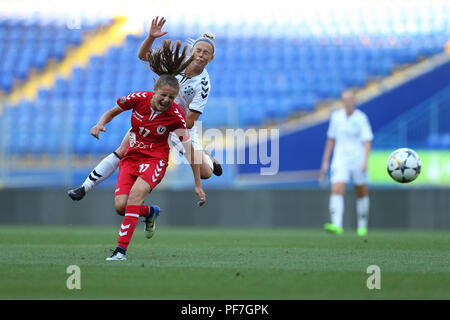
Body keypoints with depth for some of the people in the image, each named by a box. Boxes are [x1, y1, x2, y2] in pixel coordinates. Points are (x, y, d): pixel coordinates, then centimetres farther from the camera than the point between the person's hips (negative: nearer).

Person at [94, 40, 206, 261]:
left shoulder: (175, 116, -16)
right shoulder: (138, 99, -10)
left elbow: (189, 148, -16)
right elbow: (112, 112, 8)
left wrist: (198, 185, -18)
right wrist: (100, 124, -15)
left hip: (155, 160, -4)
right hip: (131, 157, 4)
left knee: (135, 195, -31)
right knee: (120, 206, -13)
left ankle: (121, 249, -32)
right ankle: (151, 212, 23)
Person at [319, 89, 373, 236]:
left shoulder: (361, 118, -7)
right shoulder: (336, 116, 4)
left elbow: (367, 141, -11)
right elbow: (331, 139, 13)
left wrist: (365, 161, -25)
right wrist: (325, 161, 12)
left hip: (358, 160, -2)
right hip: (340, 160, 2)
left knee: (362, 193, 10)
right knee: (337, 191, -17)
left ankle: (362, 225, 27)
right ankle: (336, 226, -27)